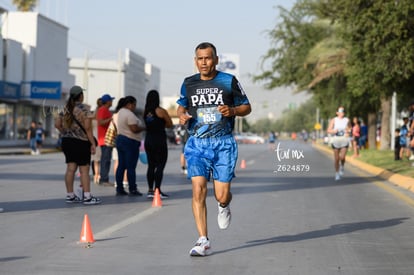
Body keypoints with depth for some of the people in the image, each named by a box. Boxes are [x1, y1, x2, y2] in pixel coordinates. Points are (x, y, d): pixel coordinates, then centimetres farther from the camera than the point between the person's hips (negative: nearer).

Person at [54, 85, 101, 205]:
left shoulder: (66, 108, 9)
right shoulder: (84, 108, -11)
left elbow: (57, 124, 9)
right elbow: (87, 128, -15)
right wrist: (93, 143, -11)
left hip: (67, 141, 6)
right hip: (81, 142, -6)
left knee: (71, 168, 9)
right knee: (84, 170, -4)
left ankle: (70, 196, 12)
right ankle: (87, 197, -4)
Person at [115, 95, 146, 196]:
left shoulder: (120, 112, 15)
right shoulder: (130, 114, -16)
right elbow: (134, 129, -23)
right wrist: (144, 127, -7)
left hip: (120, 139, 10)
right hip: (130, 142, -10)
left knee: (121, 166, 9)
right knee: (131, 167, -6)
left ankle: (119, 189, 10)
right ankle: (132, 189, -3)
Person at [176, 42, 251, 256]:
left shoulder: (229, 81, 1)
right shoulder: (188, 84, 7)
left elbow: (247, 107, 8)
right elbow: (181, 105, 23)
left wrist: (232, 111, -13)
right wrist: (181, 115, 0)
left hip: (223, 144, -1)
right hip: (197, 144, 1)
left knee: (222, 196, -2)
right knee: (198, 190, -14)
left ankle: (224, 207, 39)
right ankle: (203, 241, -10)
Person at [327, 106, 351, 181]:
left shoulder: (347, 120, 6)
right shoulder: (333, 120, 1)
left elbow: (350, 129, 19)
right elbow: (329, 130, -1)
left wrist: (348, 131, -3)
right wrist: (334, 131, -20)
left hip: (344, 141, 0)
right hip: (336, 141, 0)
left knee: (342, 157, -16)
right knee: (336, 158, 3)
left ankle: (342, 166, 17)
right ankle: (337, 173, 19)